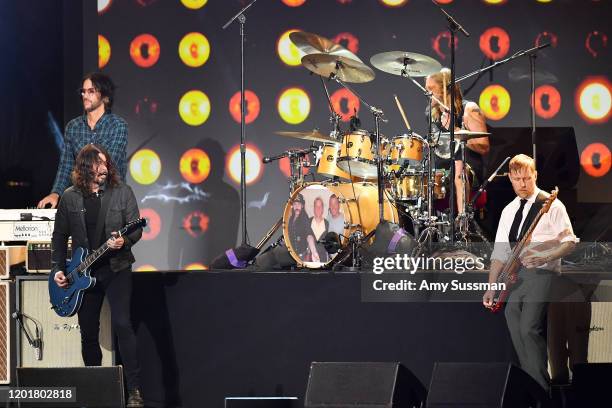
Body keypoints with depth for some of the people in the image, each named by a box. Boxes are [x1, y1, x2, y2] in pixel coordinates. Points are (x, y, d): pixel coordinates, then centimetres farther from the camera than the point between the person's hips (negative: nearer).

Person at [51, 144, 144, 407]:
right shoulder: (69, 198, 5)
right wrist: (58, 269, 2)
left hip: (116, 268, -3)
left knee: (121, 324, -16)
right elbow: (59, 236, 10)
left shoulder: (122, 192, 1)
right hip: (83, 273, 3)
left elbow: (136, 229, -1)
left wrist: (124, 241, -22)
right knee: (88, 332, 6)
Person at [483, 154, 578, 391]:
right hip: (515, 276, 7)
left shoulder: (551, 205, -2)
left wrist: (545, 257, -20)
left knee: (529, 329, -19)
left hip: (541, 274, -7)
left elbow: (570, 242, -4)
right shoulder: (509, 211, 16)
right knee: (516, 330, 5)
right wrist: (491, 287, 10)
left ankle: (541, 389, -14)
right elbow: (500, 251, 16)